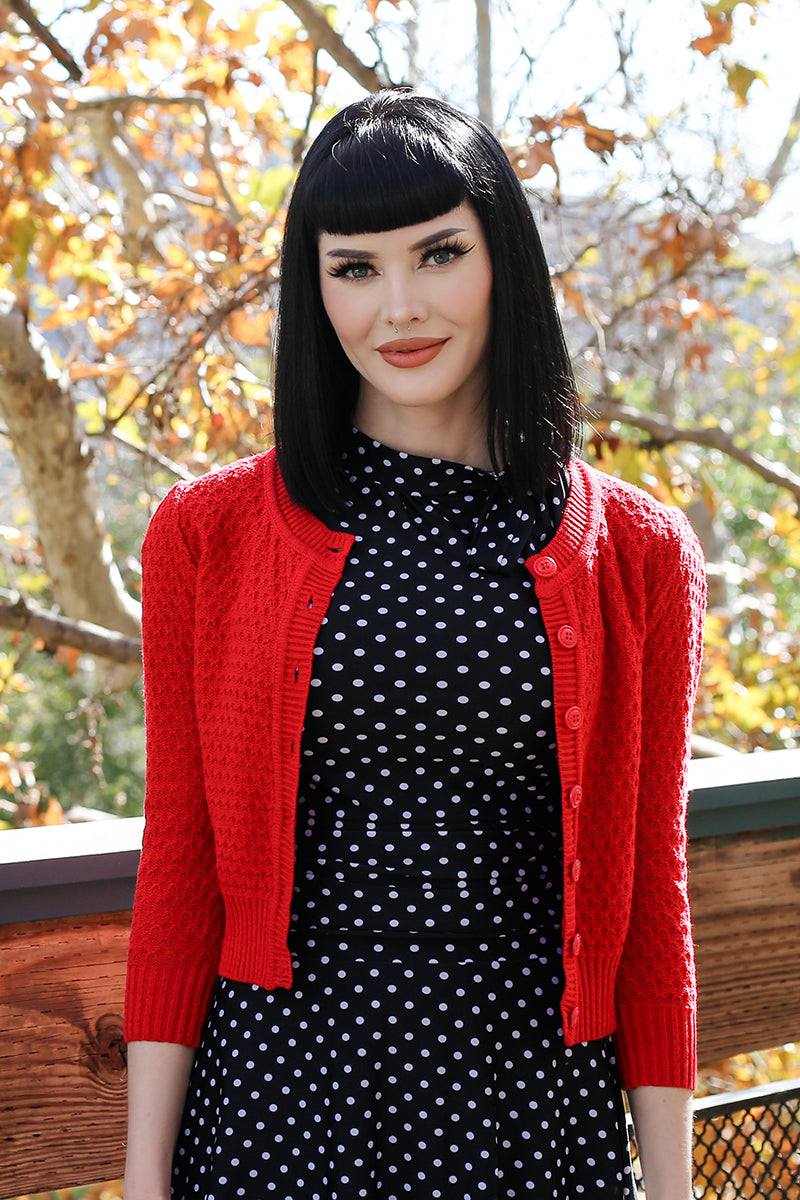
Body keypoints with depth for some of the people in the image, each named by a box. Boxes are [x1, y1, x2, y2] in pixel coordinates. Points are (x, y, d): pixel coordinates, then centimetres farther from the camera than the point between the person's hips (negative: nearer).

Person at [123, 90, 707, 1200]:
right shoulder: (209, 534, -1)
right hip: (279, 1101, 0)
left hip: (537, 1109, 1)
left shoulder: (637, 555, 0)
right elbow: (179, 867, 1)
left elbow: (650, 893, 3)